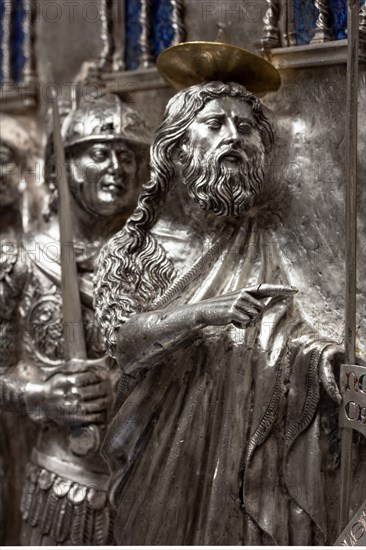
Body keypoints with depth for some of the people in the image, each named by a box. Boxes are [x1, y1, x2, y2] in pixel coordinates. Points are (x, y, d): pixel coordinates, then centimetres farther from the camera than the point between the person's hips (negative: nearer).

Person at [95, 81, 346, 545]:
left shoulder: (264, 243, 4)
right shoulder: (135, 245, 0)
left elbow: (289, 331, -2)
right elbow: (119, 340, -12)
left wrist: (324, 356, -24)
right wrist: (203, 313, -25)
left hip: (251, 451, 1)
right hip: (165, 450, -1)